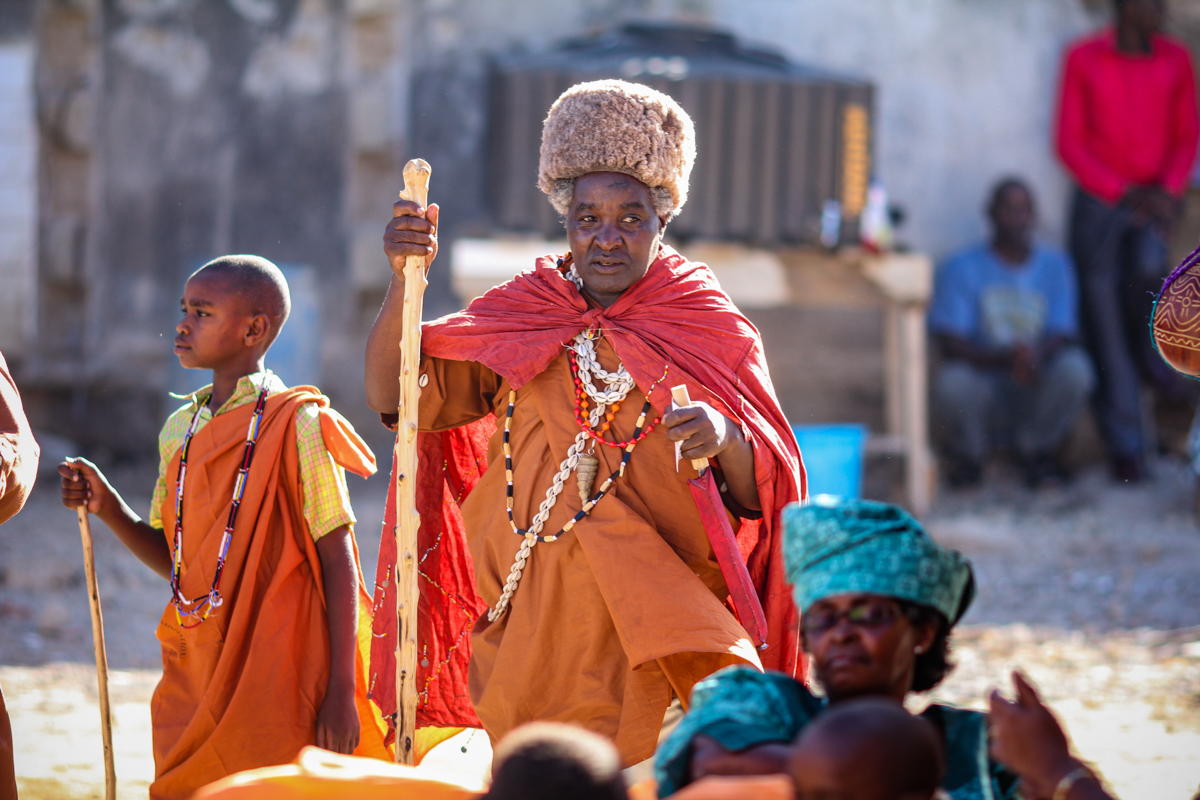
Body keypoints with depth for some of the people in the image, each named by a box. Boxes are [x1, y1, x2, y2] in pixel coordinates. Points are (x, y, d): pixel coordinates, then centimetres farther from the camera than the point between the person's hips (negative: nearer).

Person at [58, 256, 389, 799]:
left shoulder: (296, 426, -8)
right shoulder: (180, 431, 12)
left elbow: (337, 563, -9)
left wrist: (342, 691, -13)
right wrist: (108, 509, 2)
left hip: (276, 684, -6)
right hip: (192, 683, 6)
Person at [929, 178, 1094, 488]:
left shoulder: (1054, 265, 6)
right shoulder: (963, 268, -2)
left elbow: (1063, 336, -4)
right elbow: (949, 343, -11)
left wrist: (1036, 356, -30)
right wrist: (1004, 359, -30)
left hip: (1036, 393, 2)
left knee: (1075, 369, -29)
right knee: (952, 383, -35)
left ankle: (1034, 449, 0)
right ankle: (969, 452, 1)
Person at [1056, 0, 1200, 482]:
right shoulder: (1083, 59, -4)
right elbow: (1070, 143, -5)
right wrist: (1122, 193, -14)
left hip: (1152, 201, 1)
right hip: (1098, 202, -1)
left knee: (1148, 267, -31)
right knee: (1105, 330, -4)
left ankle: (1150, 351, 2)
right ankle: (1126, 448, 1)